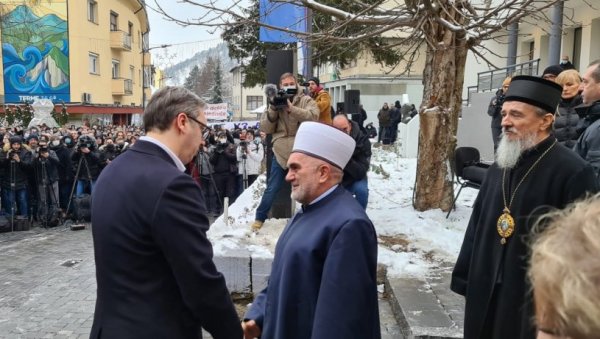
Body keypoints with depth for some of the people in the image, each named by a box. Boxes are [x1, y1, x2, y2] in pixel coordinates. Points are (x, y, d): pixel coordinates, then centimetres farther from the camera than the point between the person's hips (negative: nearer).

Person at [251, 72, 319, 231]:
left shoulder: (306, 100, 3)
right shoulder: (275, 102, 10)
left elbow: (313, 116, -18)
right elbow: (265, 128, 3)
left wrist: (291, 108, -24)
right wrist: (273, 109, -11)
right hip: (280, 152, 2)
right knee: (271, 189, 7)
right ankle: (259, 218, 22)